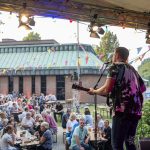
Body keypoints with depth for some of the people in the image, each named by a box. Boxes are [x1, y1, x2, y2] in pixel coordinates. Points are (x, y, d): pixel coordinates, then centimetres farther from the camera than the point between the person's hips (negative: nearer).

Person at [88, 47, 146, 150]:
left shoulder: (115, 67, -1)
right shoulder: (132, 69, 20)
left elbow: (106, 90, -7)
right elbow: (143, 88, 24)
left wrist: (93, 91, 10)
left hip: (123, 110, -7)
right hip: (136, 111, 7)